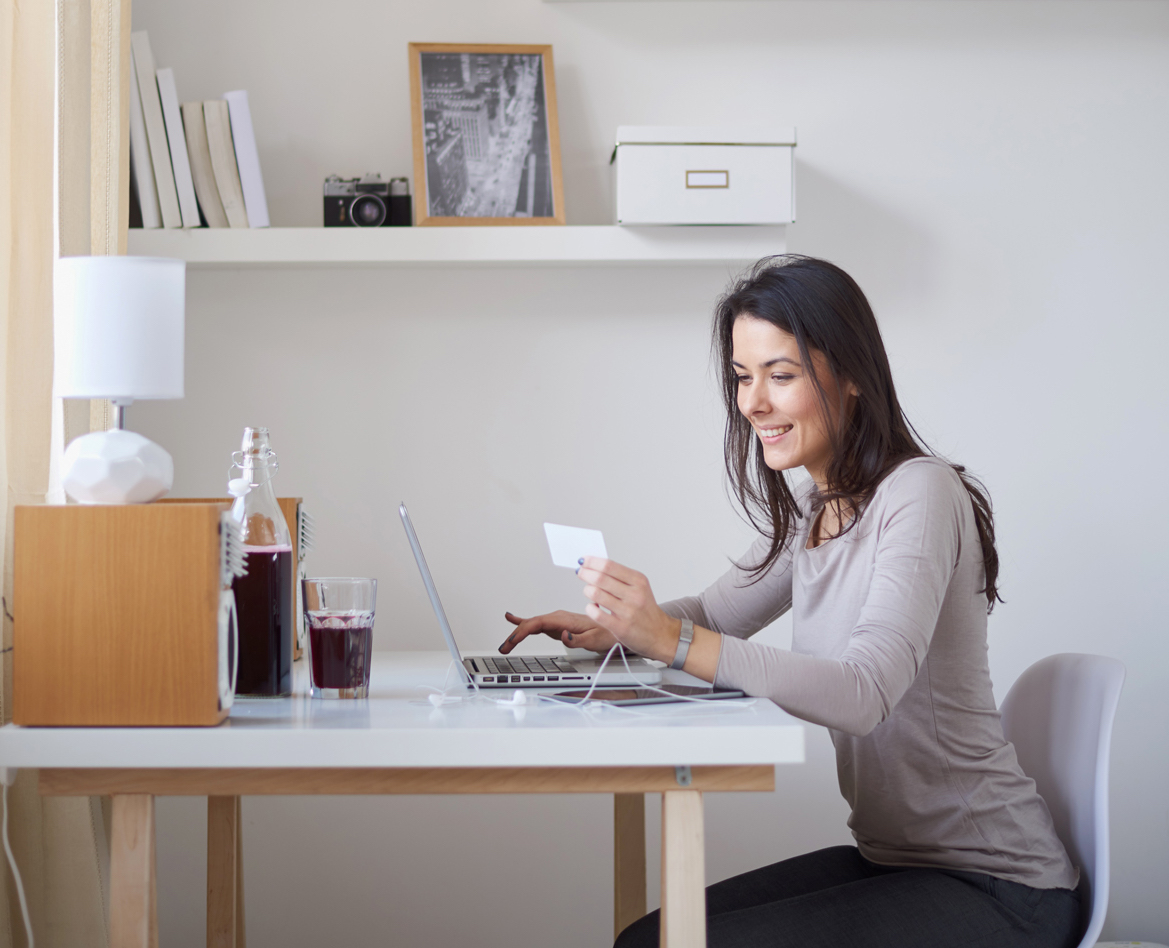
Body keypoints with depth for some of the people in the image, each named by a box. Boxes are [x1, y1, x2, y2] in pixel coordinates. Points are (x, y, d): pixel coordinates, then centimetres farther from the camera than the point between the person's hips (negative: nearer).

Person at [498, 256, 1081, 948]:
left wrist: (674, 641, -37)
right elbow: (718, 613, 24)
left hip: (995, 889, -8)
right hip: (889, 861, 8)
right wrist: (606, 629, 3)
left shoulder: (920, 494, -18)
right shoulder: (807, 509, 9)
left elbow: (864, 693, -30)